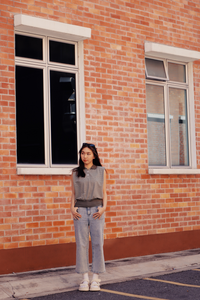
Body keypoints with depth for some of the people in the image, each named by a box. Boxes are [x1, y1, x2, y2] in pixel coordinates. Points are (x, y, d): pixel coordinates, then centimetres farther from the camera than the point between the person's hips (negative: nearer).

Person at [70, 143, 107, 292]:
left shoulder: (101, 171, 8)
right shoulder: (75, 173, 9)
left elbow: (104, 193, 9)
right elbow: (73, 193, 12)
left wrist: (103, 207, -6)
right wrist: (72, 208, -3)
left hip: (96, 210, -1)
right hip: (80, 210, 1)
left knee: (97, 244, -2)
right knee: (81, 244, 0)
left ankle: (96, 279, 7)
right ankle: (85, 279, 9)